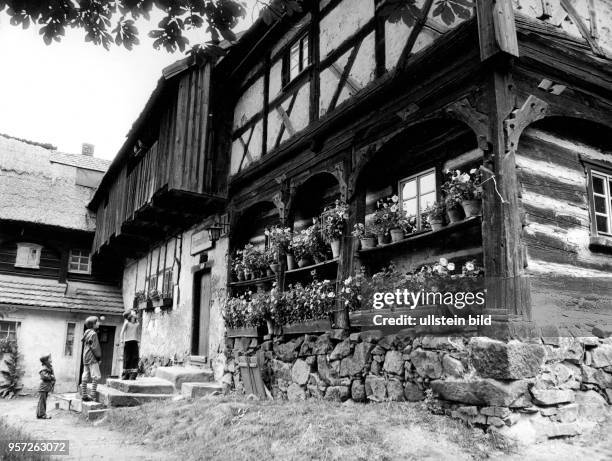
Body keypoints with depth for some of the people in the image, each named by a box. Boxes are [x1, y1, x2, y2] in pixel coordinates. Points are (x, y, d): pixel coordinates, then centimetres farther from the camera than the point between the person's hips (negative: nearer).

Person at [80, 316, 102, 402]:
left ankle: (84, 395, 12)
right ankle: (93, 395, -10)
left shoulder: (87, 333, 14)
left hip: (86, 358, 9)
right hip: (92, 359, -9)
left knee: (85, 377, 9)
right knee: (95, 377, -6)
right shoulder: (93, 333, -13)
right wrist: (98, 357, -8)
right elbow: (94, 347, -17)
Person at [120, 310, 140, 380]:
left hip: (135, 342, 4)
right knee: (127, 358, -1)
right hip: (127, 341, -4)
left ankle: (133, 374, -1)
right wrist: (122, 340, -8)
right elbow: (122, 332, 0)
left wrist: (138, 341, 11)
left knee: (135, 358, -4)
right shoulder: (126, 323, 1)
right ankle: (125, 374, 8)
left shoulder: (137, 324, 12)